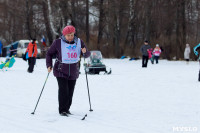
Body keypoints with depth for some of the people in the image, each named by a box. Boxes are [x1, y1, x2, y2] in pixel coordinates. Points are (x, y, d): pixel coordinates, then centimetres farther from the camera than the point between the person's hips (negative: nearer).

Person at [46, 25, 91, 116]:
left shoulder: (79, 42, 2)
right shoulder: (58, 42, -6)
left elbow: (87, 55, 7)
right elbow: (49, 54, 5)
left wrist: (85, 52, -17)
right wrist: (49, 65, -7)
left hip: (73, 72, 3)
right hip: (61, 71, -3)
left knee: (70, 92, 7)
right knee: (63, 90, -14)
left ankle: (67, 108, 21)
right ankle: (62, 110, -8)